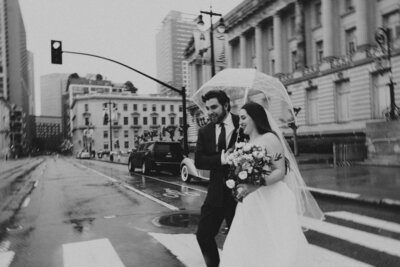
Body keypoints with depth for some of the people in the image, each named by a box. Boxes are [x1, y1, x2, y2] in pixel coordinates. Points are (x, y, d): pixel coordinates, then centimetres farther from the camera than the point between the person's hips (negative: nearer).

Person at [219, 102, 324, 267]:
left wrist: (256, 185, -27)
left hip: (271, 202, -7)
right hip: (250, 205, 7)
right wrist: (241, 186, 3)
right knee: (245, 250, 6)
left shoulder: (269, 138, -8)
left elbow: (281, 171, -16)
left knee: (274, 250, 1)